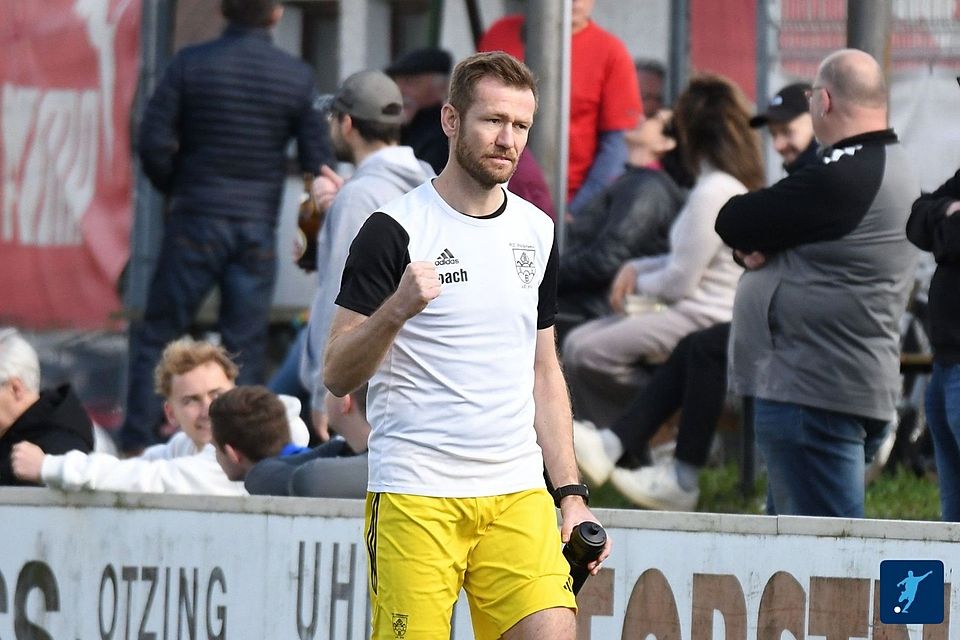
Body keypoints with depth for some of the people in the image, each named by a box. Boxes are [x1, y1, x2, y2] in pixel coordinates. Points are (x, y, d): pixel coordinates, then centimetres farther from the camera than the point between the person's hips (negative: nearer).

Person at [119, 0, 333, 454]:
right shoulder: (297, 76, -2)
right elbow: (318, 162, -1)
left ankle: (135, 444, 2)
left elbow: (154, 143, -7)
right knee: (245, 348, 5)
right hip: (258, 228, 1)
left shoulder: (191, 64, -5)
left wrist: (175, 190, 11)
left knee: (156, 336, 6)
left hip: (195, 218, -1)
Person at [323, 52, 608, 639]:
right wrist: (395, 310, -25)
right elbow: (337, 375, -6)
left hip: (519, 497, 5)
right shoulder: (395, 229, -5)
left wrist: (571, 493, 13)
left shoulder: (537, 232, 13)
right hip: (415, 496, -5)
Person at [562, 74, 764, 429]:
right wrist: (637, 268, 9)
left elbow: (680, 282, -16)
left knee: (588, 356, -22)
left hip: (703, 319, -11)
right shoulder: (738, 184, 13)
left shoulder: (714, 193, -18)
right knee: (576, 343, 6)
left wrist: (639, 283, 5)